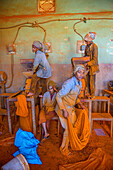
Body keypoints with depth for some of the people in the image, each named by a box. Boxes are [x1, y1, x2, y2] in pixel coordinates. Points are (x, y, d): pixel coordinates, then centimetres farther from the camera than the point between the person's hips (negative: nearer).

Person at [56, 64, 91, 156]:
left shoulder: (79, 83, 2)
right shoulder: (69, 83, -25)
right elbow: (58, 96, -24)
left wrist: (80, 104, 5)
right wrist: (64, 110, -26)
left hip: (72, 108, 8)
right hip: (64, 108, -8)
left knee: (74, 126, 13)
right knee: (69, 128, 1)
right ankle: (64, 149, 24)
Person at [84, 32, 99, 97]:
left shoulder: (94, 47, -16)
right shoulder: (87, 46, 6)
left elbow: (95, 60, -19)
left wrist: (87, 63, -27)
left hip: (93, 67, -7)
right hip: (88, 66, 7)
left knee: (92, 82, 2)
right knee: (87, 81, 10)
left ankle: (92, 95, 18)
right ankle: (88, 94, 24)